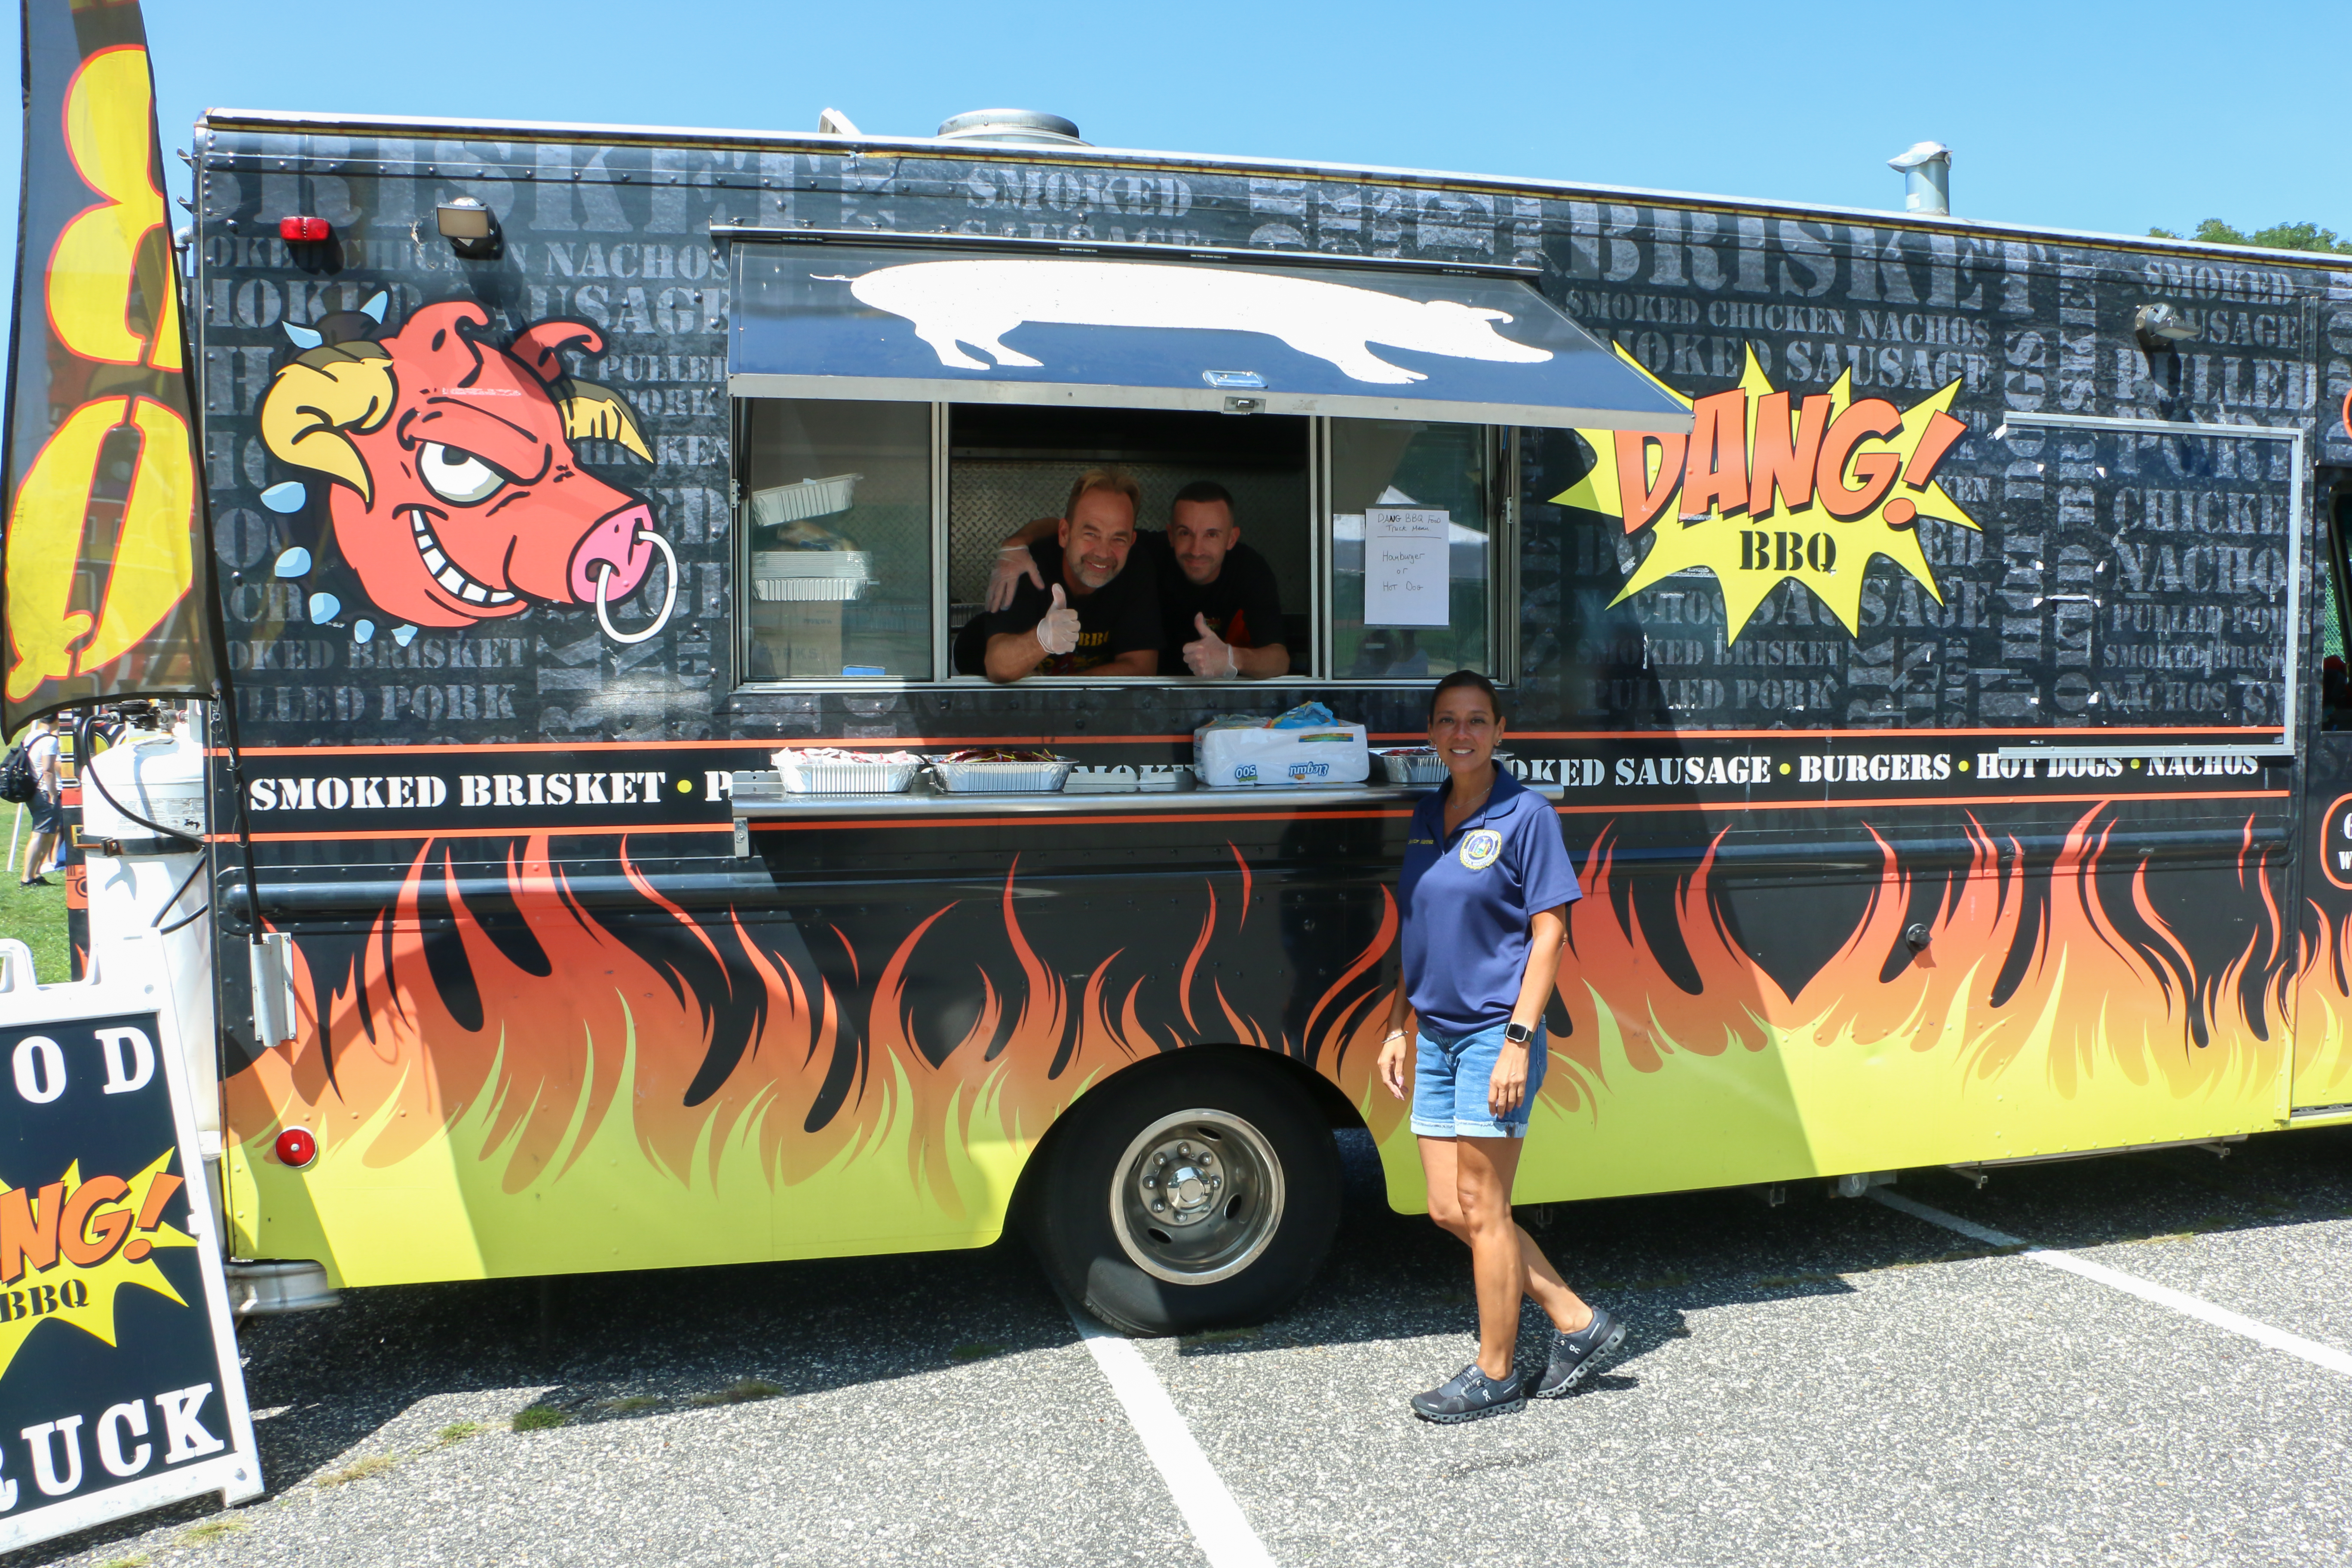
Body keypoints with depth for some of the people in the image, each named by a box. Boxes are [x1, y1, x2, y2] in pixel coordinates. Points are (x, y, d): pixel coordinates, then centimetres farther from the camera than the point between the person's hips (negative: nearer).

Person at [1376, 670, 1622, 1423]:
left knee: (1482, 1209, 1)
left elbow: (1548, 933, -11)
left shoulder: (1525, 814, -9)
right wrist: (1398, 1028, 15)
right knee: (1447, 1211, 10)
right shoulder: (1427, 817, 11)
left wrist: (1519, 1040, -18)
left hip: (1494, 1032, -7)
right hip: (1435, 1035, 8)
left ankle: (1495, 1374, 19)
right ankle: (1577, 1323, 25)